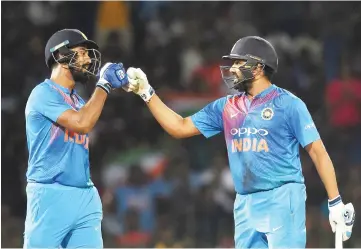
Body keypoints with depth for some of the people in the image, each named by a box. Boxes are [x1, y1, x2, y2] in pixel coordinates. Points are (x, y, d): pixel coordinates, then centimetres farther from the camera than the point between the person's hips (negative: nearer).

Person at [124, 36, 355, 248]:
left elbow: (318, 152, -6)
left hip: (282, 201, -6)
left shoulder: (288, 104, -4)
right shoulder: (227, 106, 13)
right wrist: (146, 92, 10)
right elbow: (180, 127, 17)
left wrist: (336, 203, -11)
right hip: (245, 204, 6)